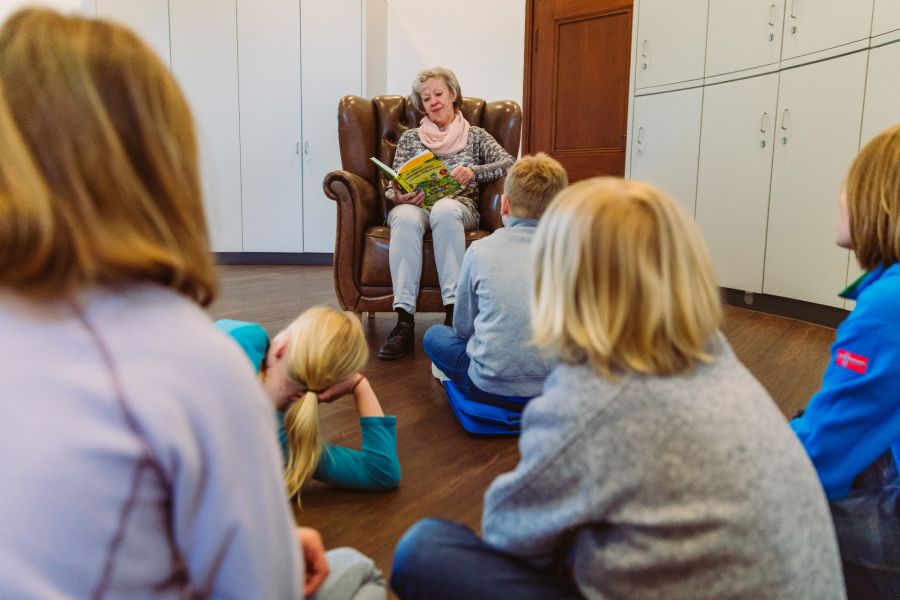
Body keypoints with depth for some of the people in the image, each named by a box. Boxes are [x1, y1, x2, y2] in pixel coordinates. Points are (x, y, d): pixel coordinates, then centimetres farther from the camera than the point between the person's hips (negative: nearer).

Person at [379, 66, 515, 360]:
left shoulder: (475, 135, 19)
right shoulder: (409, 138, 23)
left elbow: (510, 164, 2)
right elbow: (393, 187, 14)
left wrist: (474, 172, -15)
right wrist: (398, 197, -11)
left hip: (458, 206, -1)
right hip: (415, 205, 1)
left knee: (443, 210, -39)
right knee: (405, 218, -37)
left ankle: (454, 311, -43)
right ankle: (404, 321, -43)